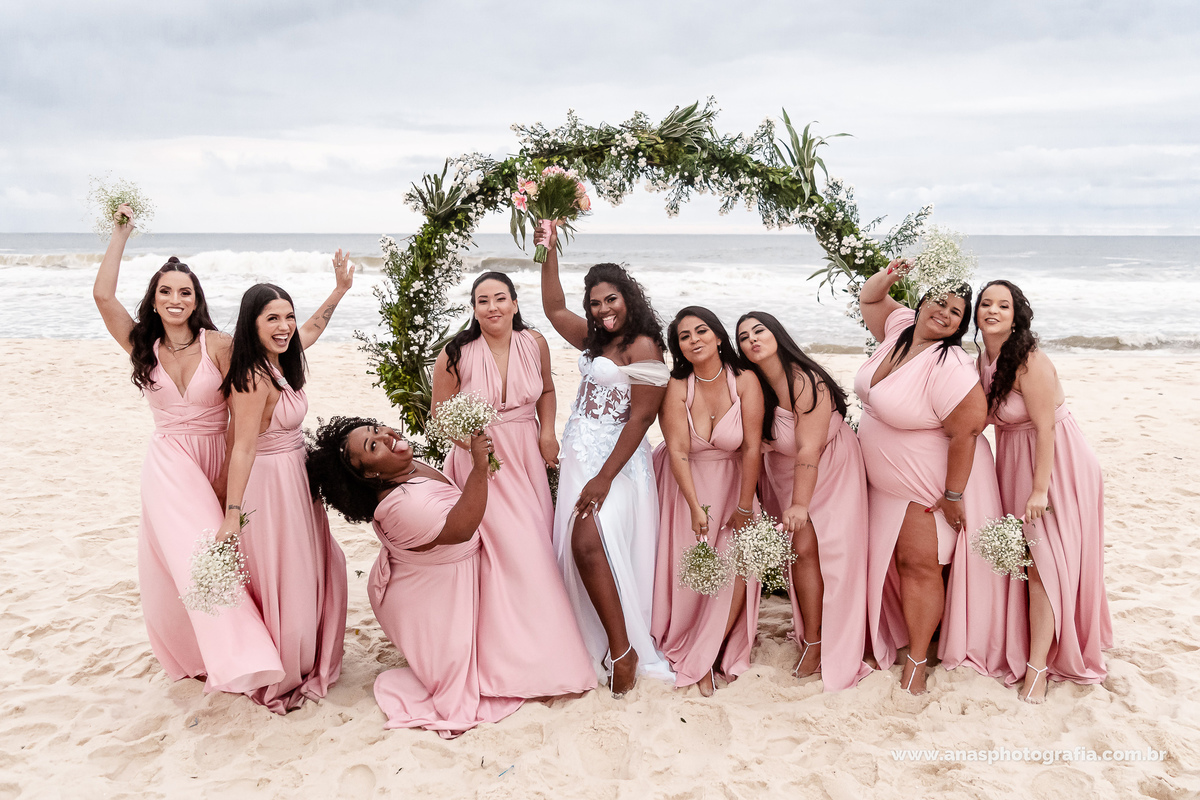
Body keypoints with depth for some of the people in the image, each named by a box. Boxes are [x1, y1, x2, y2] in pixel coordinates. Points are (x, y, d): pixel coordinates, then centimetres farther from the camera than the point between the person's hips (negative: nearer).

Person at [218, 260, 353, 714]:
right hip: (269, 484, -10)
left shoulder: (279, 363, 1)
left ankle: (307, 663, 41)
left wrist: (341, 289, 25)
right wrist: (233, 514, -29)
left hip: (294, 478, 10)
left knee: (313, 572, 22)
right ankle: (278, 681, 21)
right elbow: (243, 447, -28)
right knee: (282, 584, 2)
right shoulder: (254, 379, -25)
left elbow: (312, 328, 22)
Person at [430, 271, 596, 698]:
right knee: (504, 547, -11)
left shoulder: (534, 343, 0)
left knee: (536, 547, 5)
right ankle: (513, 658, 3)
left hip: (526, 457, 4)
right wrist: (466, 435, -18)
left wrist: (547, 432, 2)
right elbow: (440, 414, -1)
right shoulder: (457, 354, -9)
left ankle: (545, 652, 21)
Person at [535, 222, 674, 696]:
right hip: (579, 456, 9)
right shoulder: (595, 340, 13)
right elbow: (554, 309, 26)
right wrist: (549, 251, 19)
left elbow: (641, 416, -16)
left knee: (589, 542, -22)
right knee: (576, 546, 5)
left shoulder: (643, 345, -12)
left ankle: (624, 650, -16)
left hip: (616, 460, -9)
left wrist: (605, 477, -19)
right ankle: (603, 645, 14)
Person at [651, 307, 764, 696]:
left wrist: (744, 507, -11)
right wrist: (696, 507, -20)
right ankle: (685, 647, 25)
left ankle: (705, 657, 10)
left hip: (732, 484, 1)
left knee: (737, 571, -8)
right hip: (686, 486, 0)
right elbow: (678, 452, -15)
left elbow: (752, 448, -12)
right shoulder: (676, 387, -13)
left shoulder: (745, 382, -13)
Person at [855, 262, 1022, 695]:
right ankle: (890, 635, 32)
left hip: (929, 484, -8)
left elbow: (966, 431, -26)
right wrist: (888, 275, -5)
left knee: (921, 564, 1)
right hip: (884, 477, 8)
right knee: (888, 558, 15)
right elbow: (869, 299, 16)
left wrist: (953, 496, -22)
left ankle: (916, 658, 15)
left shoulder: (949, 367, -27)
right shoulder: (900, 327, -4)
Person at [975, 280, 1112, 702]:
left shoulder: (1030, 362, -22)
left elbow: (1045, 428, -22)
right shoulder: (984, 359, 2)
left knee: (1044, 563, -5)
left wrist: (1040, 489, -21)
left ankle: (1039, 666, 1)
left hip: (1055, 463, -7)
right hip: (1013, 463, 7)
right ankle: (1030, 641, 28)